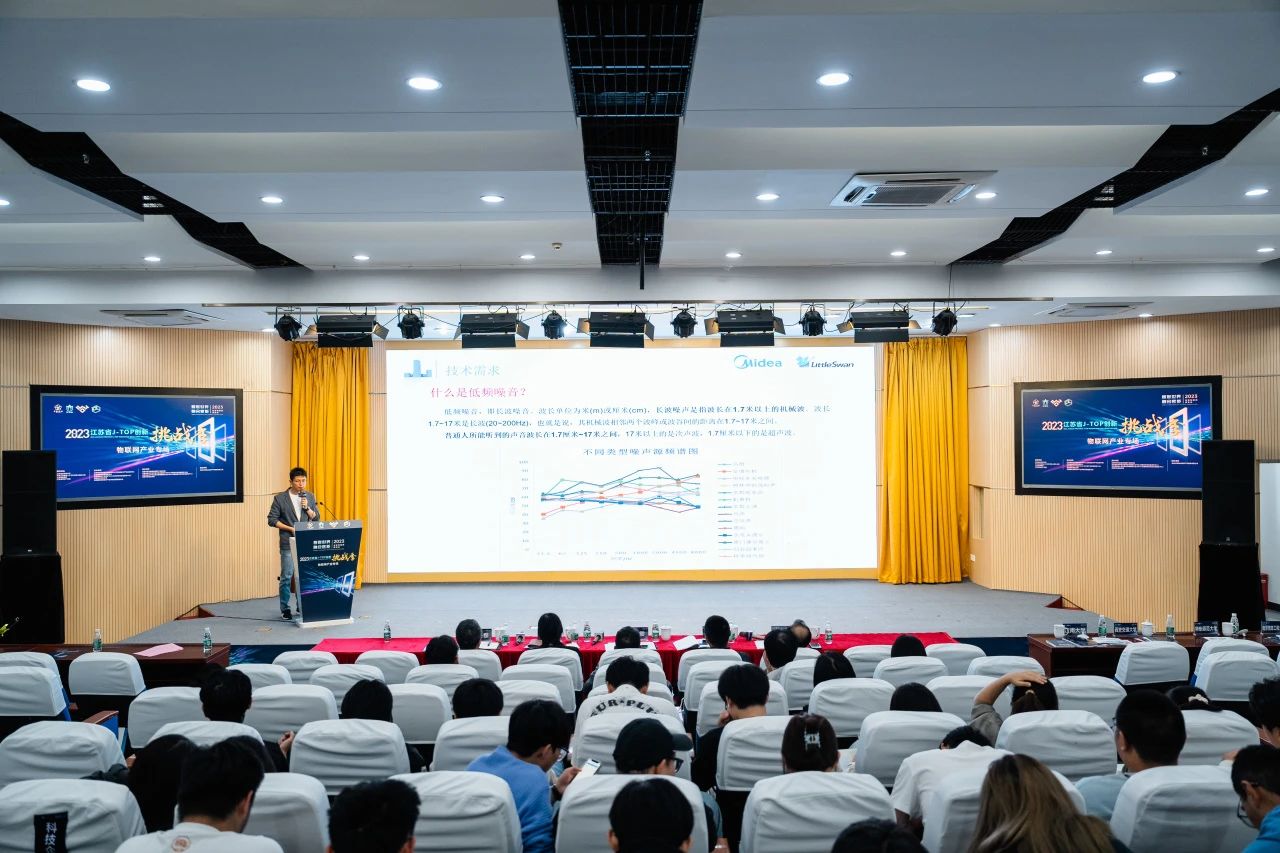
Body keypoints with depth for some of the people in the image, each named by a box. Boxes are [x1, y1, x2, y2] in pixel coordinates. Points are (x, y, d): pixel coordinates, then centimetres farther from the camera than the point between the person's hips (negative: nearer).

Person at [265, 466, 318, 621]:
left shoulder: (310, 497, 8)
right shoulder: (280, 498, -3)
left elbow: (316, 518, 9)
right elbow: (272, 520, -4)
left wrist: (307, 508, -10)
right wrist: (291, 528, -12)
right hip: (288, 543, -3)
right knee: (286, 577, -1)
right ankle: (285, 609, 6)